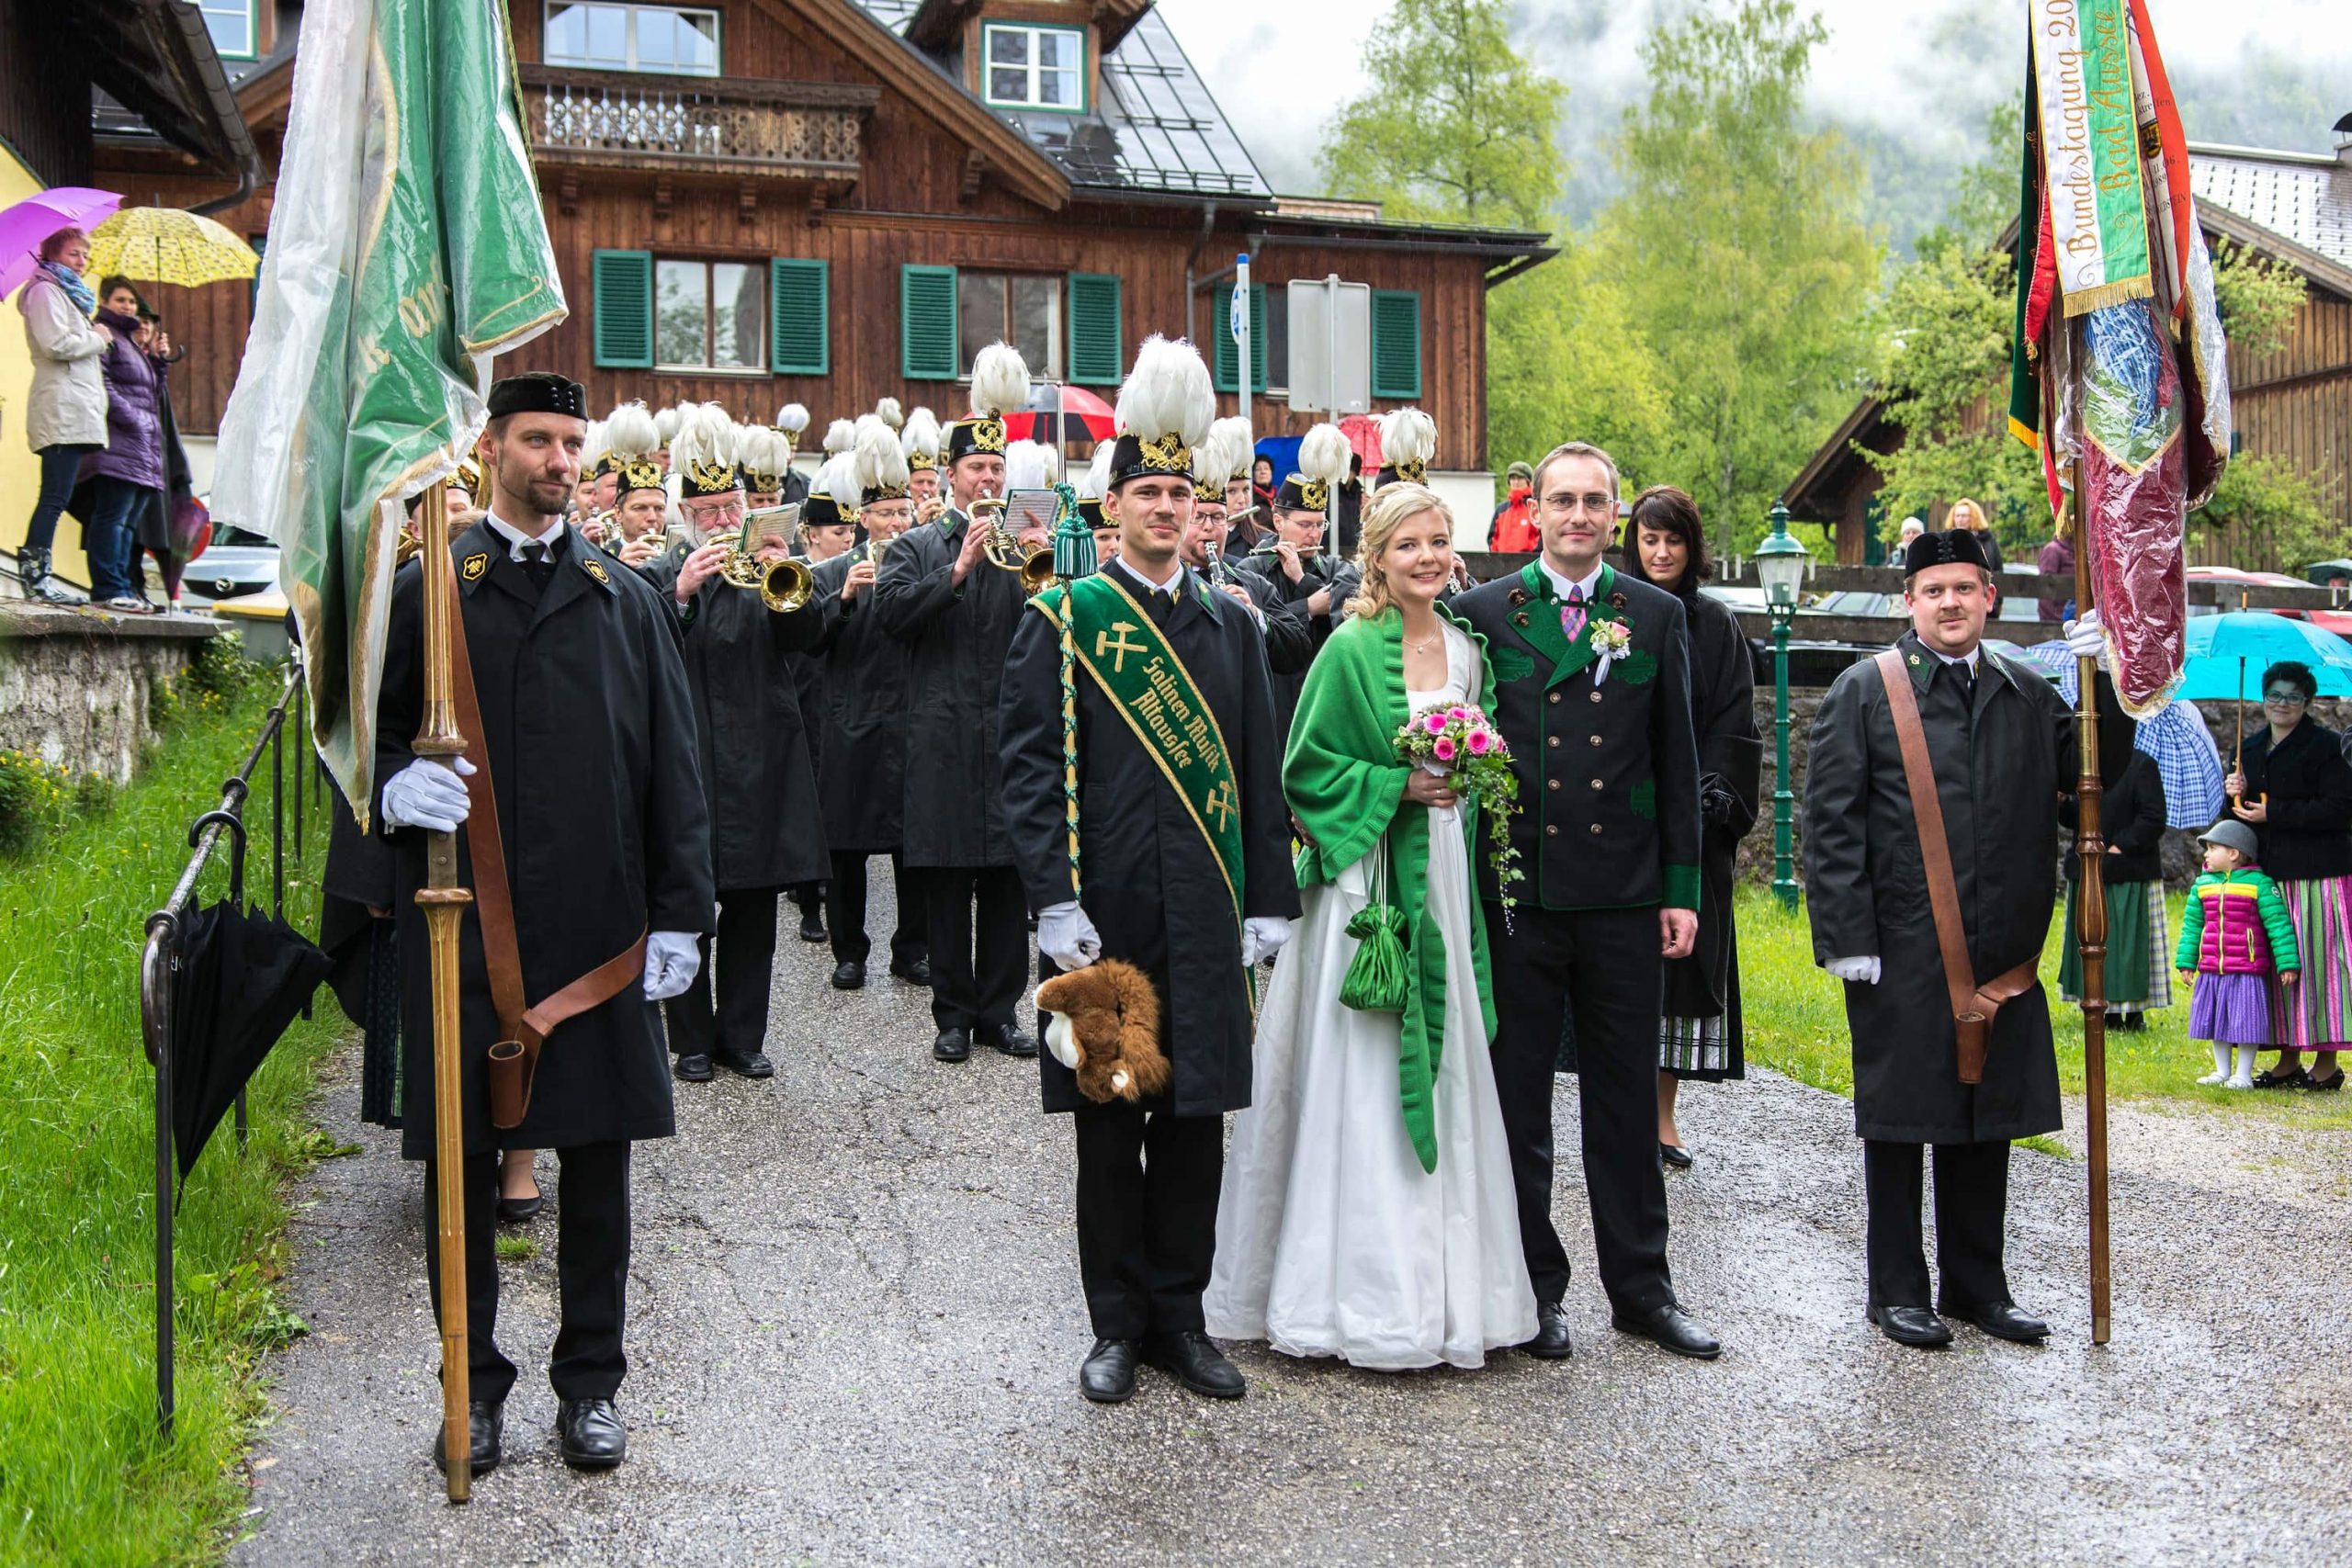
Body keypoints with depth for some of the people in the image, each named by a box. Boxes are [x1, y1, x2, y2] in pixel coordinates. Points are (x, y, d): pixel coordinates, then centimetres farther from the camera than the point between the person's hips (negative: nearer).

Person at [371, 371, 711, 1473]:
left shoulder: (624, 599, 10)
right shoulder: (423, 592, 5)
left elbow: (673, 766, 8)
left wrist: (679, 914, 1)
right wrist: (393, 787, -15)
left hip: (597, 928, 1)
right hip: (460, 926, -1)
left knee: (596, 1156, 8)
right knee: (460, 1158, 6)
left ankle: (590, 1380, 22)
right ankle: (474, 1381, 23)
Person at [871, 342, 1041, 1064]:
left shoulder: (1027, 545, 12)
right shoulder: (918, 548, 8)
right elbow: (890, 610, -10)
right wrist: (959, 569, -17)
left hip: (1014, 735, 2)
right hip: (945, 740, -2)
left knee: (1009, 880, 6)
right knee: (946, 884, 3)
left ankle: (999, 1009, 16)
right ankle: (954, 1013, 13)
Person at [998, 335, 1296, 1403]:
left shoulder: (1232, 625, 11)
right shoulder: (1061, 620, 0)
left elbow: (1260, 774, 12)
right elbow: (1031, 771, -7)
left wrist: (1269, 902, 6)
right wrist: (1055, 904, -15)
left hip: (1207, 923, 3)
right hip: (1103, 916, -3)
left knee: (1196, 1121, 9)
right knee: (1108, 1126, 6)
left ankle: (1180, 1318, 22)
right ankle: (1118, 1325, 18)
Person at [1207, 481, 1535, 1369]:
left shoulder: (1467, 649, 11)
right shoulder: (1351, 649, -7)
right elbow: (1306, 772, -7)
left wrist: (1463, 780, 2)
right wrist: (1399, 786, -15)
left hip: (1444, 879, 6)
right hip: (1367, 882, -6)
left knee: (1441, 1077, 10)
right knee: (1366, 1083, -1)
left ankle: (1445, 1286, 21)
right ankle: (1369, 1298, 9)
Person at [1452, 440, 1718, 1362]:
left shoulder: (1657, 617, 8)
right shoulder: (1482, 613, 3)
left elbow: (1677, 763, 8)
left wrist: (1680, 889, 4)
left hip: (1624, 897, 1)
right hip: (1516, 894, -1)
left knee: (1628, 1099, 9)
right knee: (1517, 1099, 7)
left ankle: (1640, 1287, 22)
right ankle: (1534, 1288, 20)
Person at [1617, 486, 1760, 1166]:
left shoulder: (1714, 626, 8)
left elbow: (1733, 727, 5)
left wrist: (1711, 801, -8)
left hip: (1693, 821, 2)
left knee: (1685, 952, 2)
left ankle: (1663, 1113, 10)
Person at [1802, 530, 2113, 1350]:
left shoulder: (2029, 692, 11)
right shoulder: (1864, 690, -2)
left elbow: (2096, 770, 6)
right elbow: (1828, 822, -6)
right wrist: (1846, 938, -12)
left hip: (2003, 952, 4)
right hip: (1900, 953, -4)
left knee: (1987, 1120, 13)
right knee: (1900, 1118, 5)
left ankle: (1977, 1284, 26)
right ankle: (1898, 1289, 18)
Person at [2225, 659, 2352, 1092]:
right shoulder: (2250, 748, 15)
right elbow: (2242, 813, 20)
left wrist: (2272, 813, -16)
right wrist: (2236, 795, -2)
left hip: (2316, 875, -6)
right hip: (2267, 873, 6)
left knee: (2317, 960, -5)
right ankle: (2289, 1060, 14)